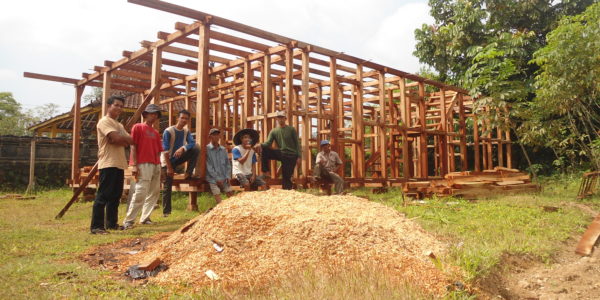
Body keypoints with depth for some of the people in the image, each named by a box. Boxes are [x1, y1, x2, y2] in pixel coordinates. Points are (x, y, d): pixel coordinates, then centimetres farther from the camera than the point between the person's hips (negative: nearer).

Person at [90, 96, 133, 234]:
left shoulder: (119, 125, 21)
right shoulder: (104, 121, -6)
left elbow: (130, 141, 8)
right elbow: (117, 137, -21)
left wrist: (120, 140, -10)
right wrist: (125, 139, 0)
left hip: (119, 164, 9)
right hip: (108, 164, -9)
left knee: (115, 196, 13)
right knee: (103, 196, -8)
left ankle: (112, 223, 21)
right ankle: (96, 226, -6)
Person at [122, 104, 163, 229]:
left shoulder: (156, 133, 20)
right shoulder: (138, 127, 3)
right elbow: (133, 147, -5)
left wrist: (158, 165, 10)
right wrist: (134, 165, -13)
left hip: (155, 165, 7)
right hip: (143, 165, -7)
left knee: (154, 192, 7)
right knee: (140, 193, -14)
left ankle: (145, 217, 15)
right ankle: (128, 220, -10)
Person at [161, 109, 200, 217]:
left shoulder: (186, 131, 0)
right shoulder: (168, 131, -17)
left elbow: (192, 143, -17)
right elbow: (165, 151, -19)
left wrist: (182, 148, -36)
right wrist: (169, 167, -21)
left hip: (178, 158, 5)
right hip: (168, 160, -4)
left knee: (196, 148, -16)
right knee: (168, 186, -6)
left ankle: (189, 173, -8)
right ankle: (166, 211, 5)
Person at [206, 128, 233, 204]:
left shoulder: (223, 149, 12)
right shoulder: (207, 149, -3)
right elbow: (208, 166, -7)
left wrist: (227, 177, 1)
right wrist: (217, 179, -10)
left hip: (224, 178, 5)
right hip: (213, 179, -4)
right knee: (220, 202, -16)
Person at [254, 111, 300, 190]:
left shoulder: (291, 129, 2)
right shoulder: (274, 131, 7)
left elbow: (297, 143, 2)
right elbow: (268, 143, -5)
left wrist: (298, 157, -7)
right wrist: (260, 145, -28)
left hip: (291, 155, -3)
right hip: (281, 153, 3)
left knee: (286, 177, -8)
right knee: (263, 150, -17)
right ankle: (265, 172, -14)